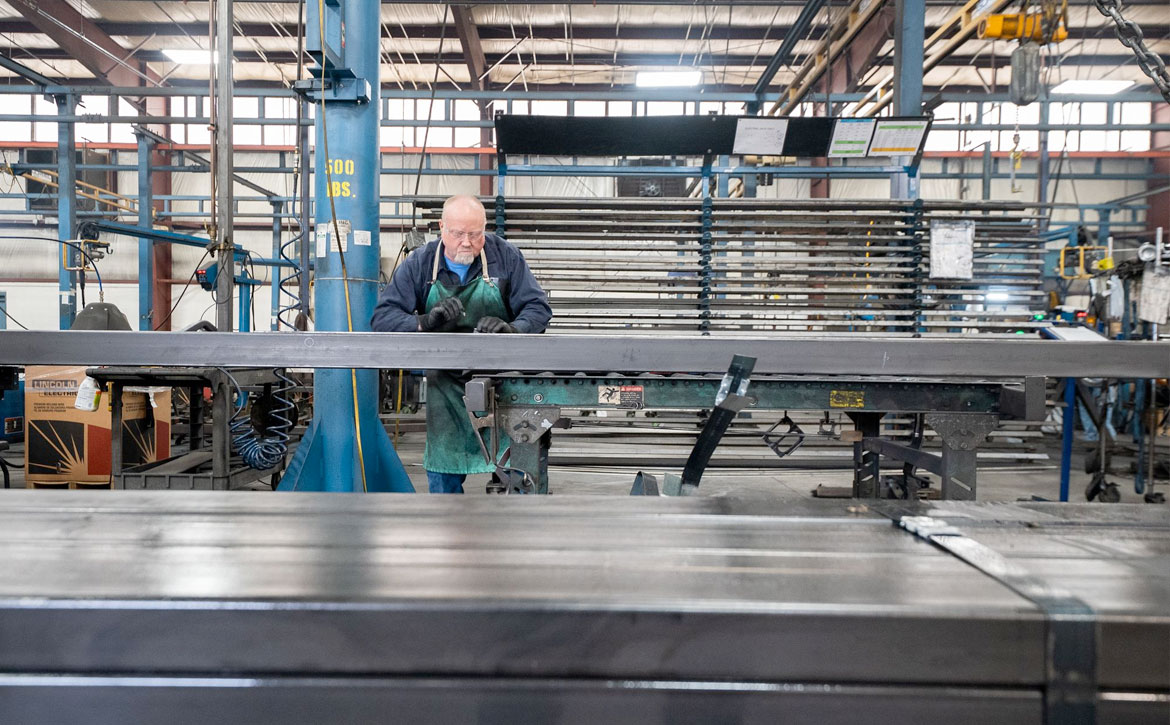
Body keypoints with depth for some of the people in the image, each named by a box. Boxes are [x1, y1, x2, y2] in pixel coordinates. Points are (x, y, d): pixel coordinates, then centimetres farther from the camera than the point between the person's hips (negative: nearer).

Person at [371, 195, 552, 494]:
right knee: (443, 472, 7)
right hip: (446, 385, 1)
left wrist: (512, 329, -31)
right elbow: (382, 317, -11)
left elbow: (538, 307, -8)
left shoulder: (505, 256, -6)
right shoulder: (419, 264, -5)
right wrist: (425, 322, -31)